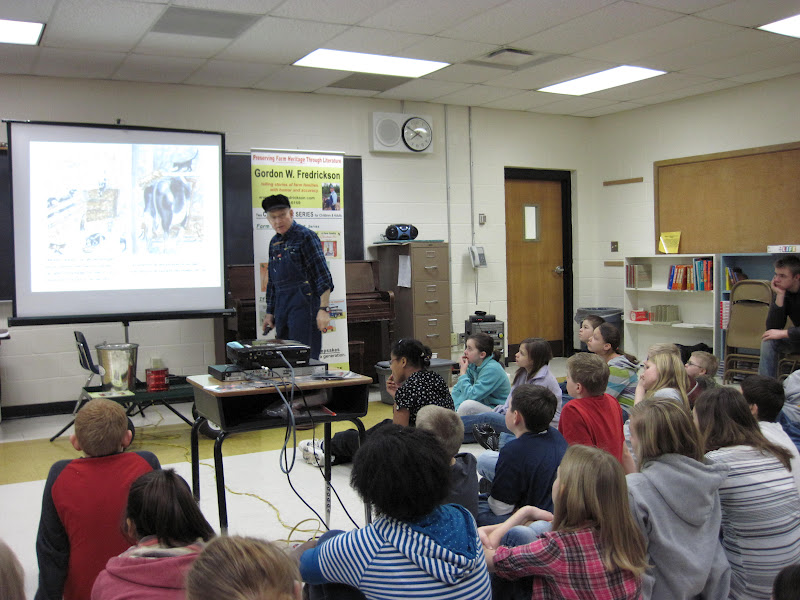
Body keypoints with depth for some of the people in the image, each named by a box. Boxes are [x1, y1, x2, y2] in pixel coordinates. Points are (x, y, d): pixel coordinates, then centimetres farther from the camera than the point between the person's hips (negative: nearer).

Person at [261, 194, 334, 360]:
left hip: (304, 304, -7)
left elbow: (322, 274, -13)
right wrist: (270, 312, 20)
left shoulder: (305, 236, -6)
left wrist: (324, 308, -20)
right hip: (281, 306, 7)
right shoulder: (274, 243, 16)